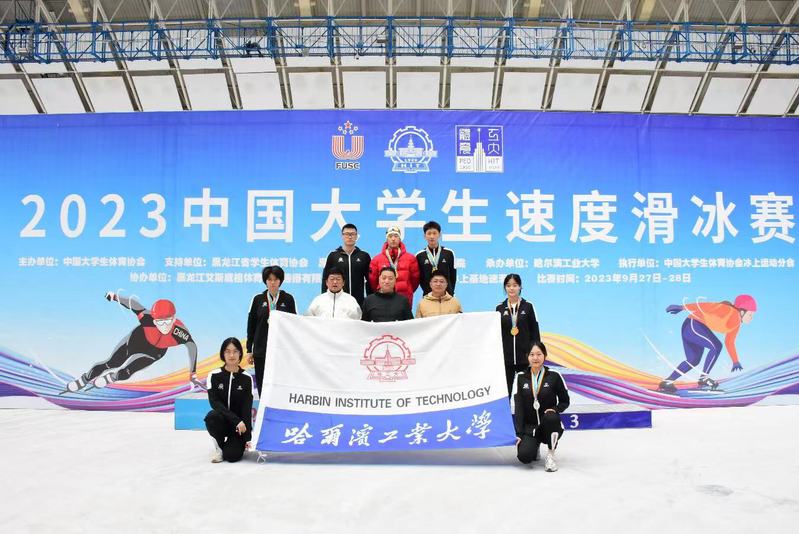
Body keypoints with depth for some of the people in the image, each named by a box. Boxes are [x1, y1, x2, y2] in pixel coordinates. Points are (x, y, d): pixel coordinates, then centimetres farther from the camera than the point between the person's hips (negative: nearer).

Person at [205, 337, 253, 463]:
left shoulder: (246, 378, -6)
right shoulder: (214, 375, -7)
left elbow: (247, 409, -8)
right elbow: (214, 402, -16)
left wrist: (248, 438, -14)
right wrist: (236, 421, -26)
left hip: (240, 424, 0)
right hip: (221, 421, 0)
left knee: (232, 455, -21)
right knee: (212, 416, -34)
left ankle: (238, 443, 16)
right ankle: (219, 447, -6)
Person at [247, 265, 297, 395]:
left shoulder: (288, 299, 2)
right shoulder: (258, 299, 5)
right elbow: (251, 325, 7)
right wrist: (249, 350, 5)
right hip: (261, 350, 1)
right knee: (262, 385, 4)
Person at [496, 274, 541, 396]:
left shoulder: (528, 307, 1)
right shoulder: (500, 308, 4)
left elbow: (534, 332, 3)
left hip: (524, 356, -1)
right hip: (505, 357, 1)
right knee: (506, 389, 4)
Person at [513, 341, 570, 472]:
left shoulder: (554, 376, -4)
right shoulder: (521, 378, 0)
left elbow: (565, 401, 5)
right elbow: (518, 407, -2)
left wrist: (555, 409, -17)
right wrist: (519, 434, -10)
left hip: (549, 426, -1)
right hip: (529, 426, 1)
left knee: (551, 417, -37)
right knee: (524, 456, -25)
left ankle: (551, 455, -14)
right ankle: (534, 445, 14)